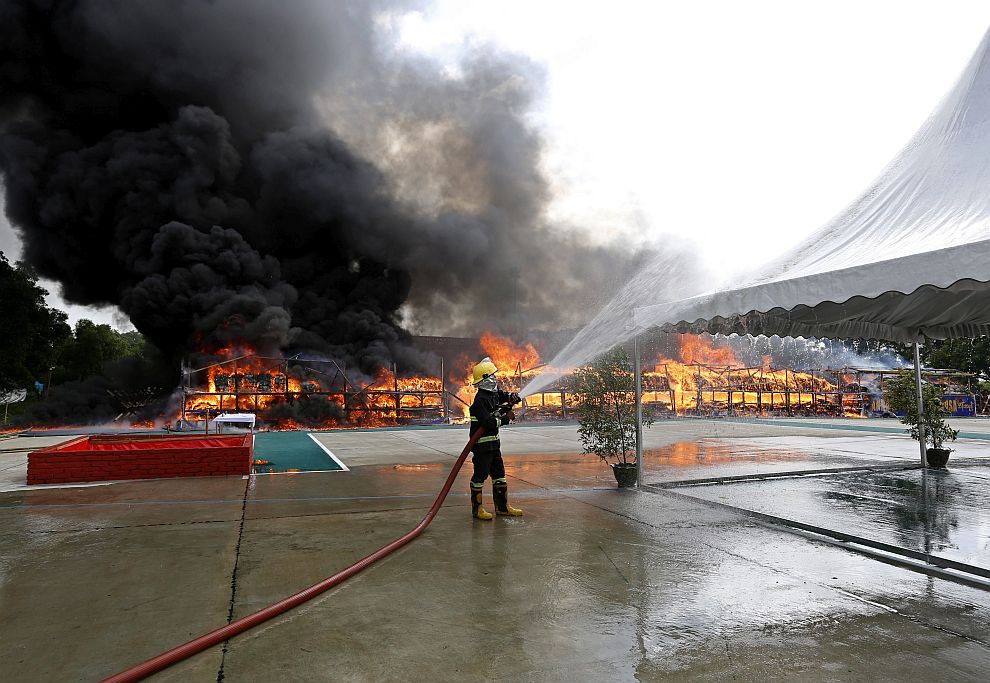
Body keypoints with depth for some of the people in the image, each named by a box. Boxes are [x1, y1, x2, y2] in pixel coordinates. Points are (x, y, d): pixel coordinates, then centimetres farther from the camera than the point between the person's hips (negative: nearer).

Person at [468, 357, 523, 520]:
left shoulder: (494, 393, 7)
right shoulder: (480, 400, -21)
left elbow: (505, 395, 24)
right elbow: (488, 422, -27)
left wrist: (513, 397, 0)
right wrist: (506, 417, -16)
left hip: (493, 443, 9)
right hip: (482, 444, -9)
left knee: (499, 474, 15)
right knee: (480, 475, 0)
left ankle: (502, 506, 25)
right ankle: (477, 509, 11)